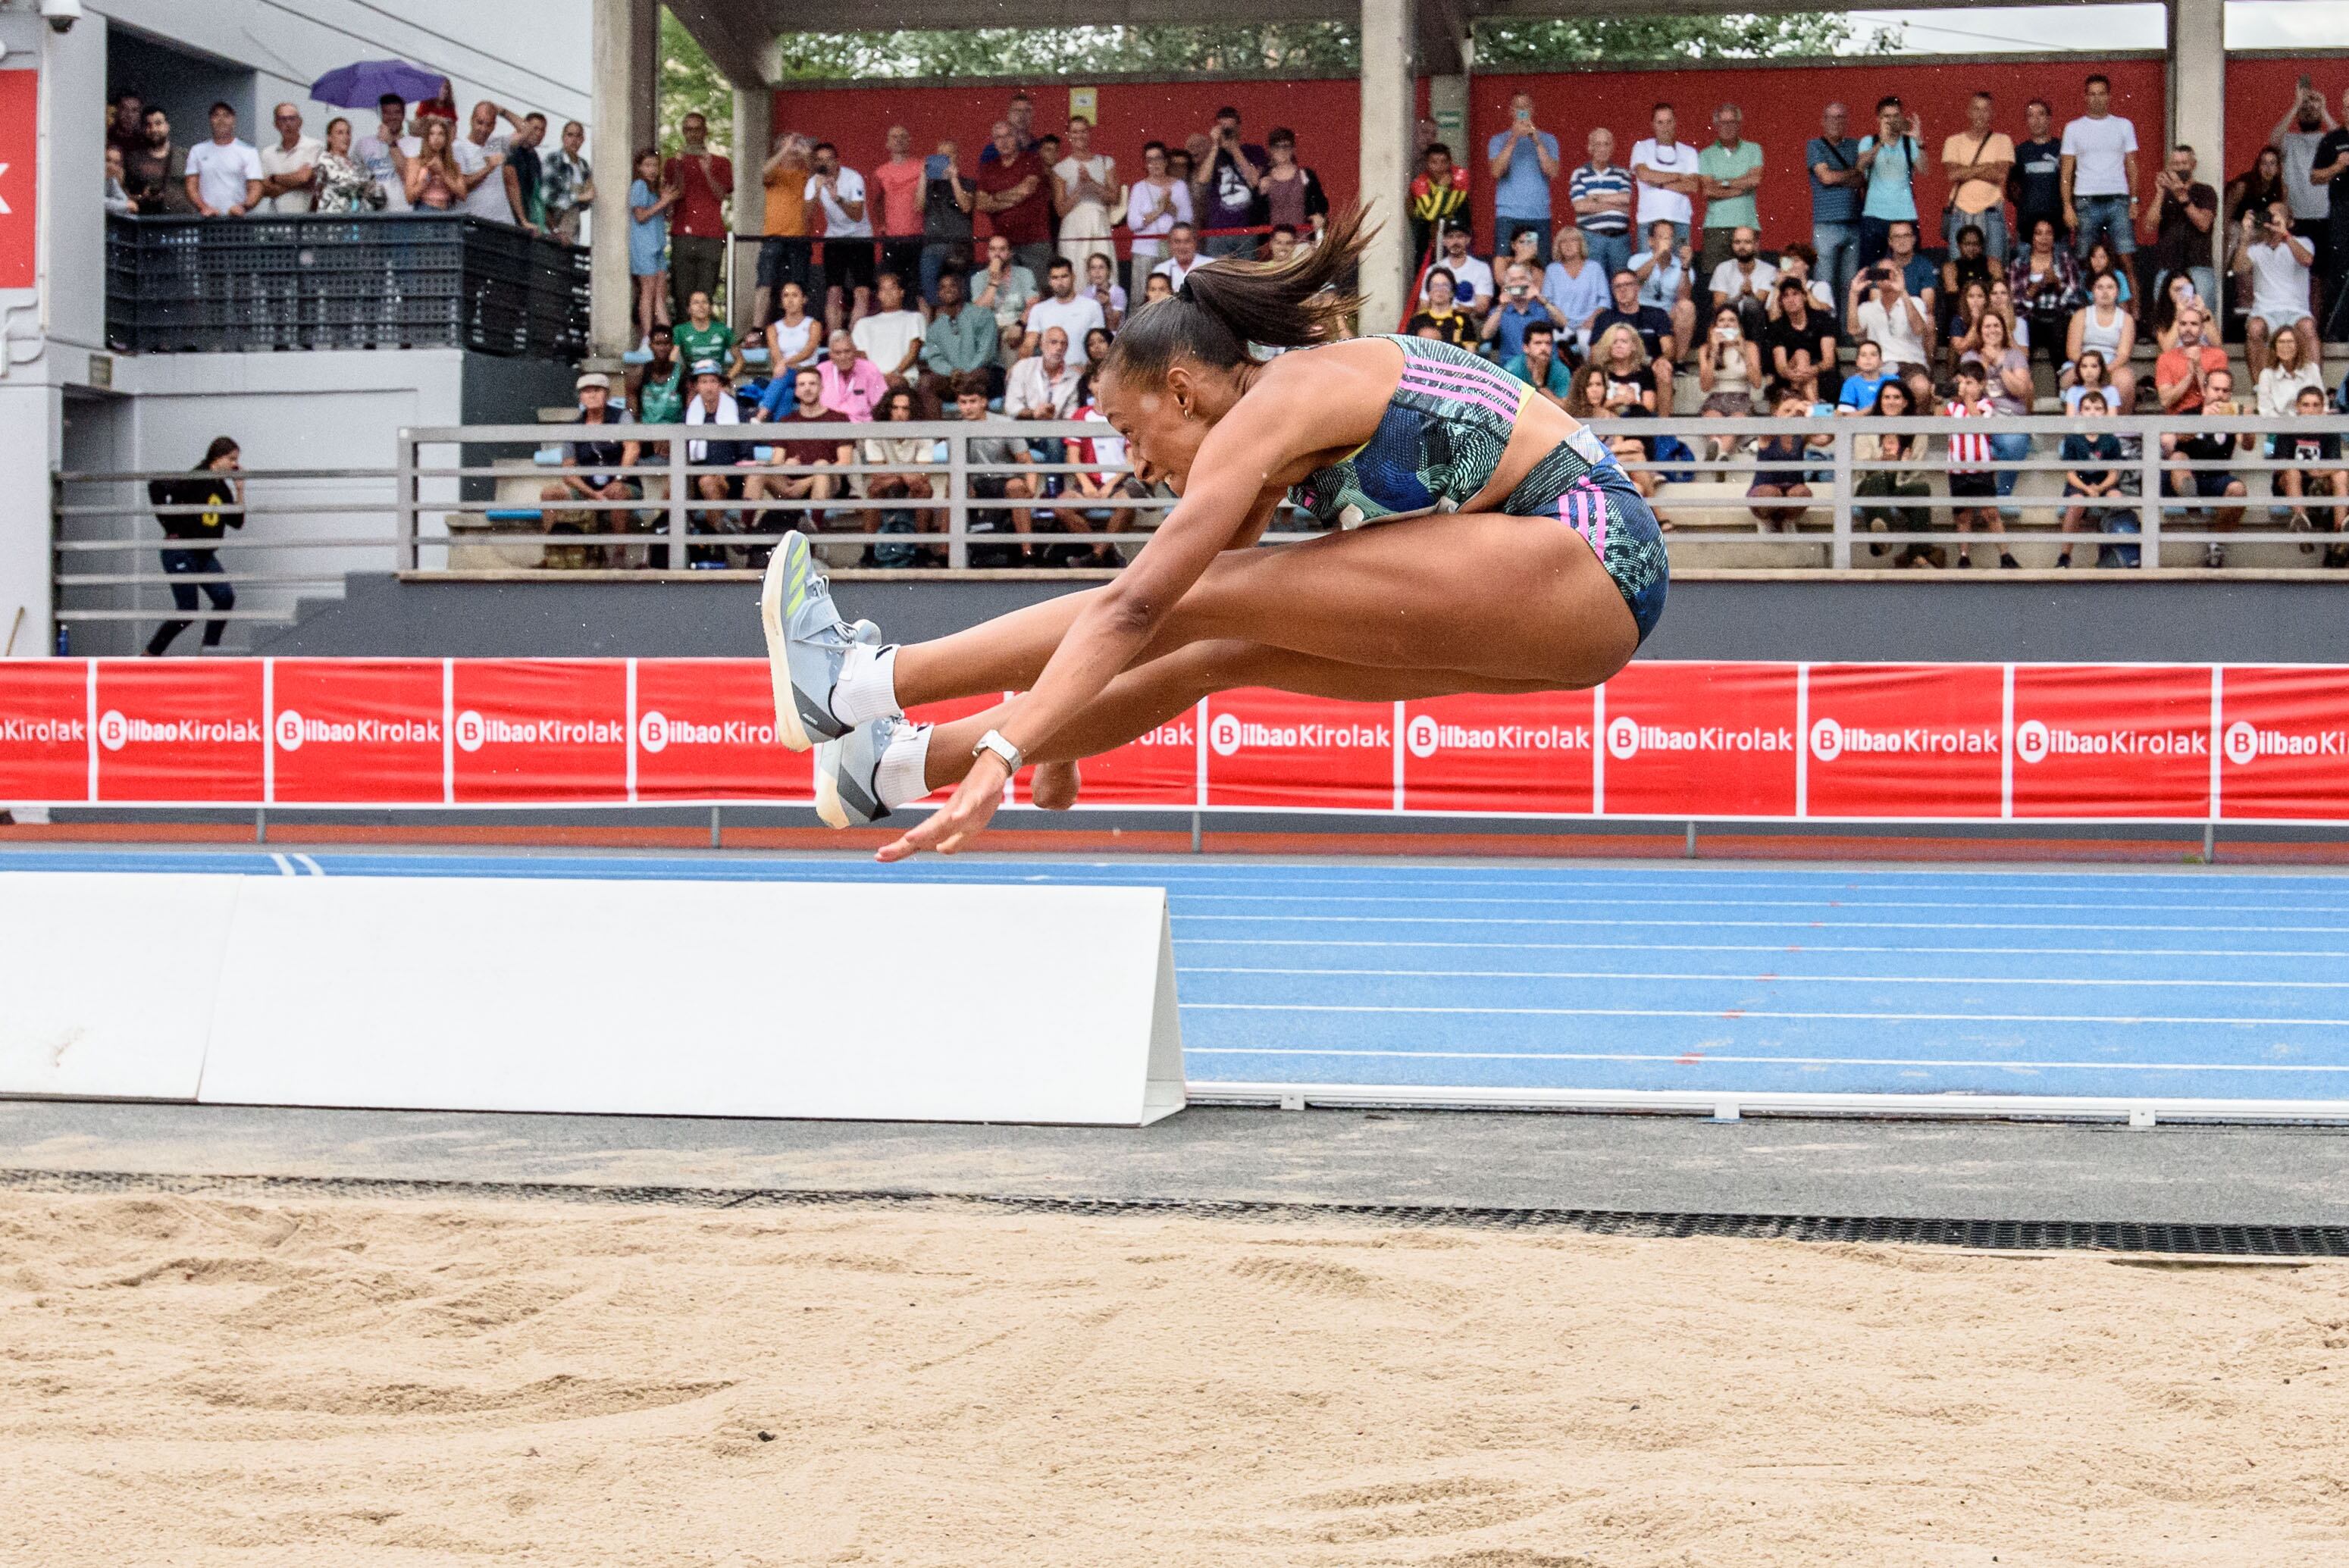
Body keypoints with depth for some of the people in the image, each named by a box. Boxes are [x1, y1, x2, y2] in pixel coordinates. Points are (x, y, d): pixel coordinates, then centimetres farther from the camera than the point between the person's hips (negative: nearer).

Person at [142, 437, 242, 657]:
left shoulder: (223, 489, 10)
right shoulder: (196, 480, -14)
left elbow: (237, 522, 9)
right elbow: (156, 486, -23)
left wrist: (240, 490, 1)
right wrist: (170, 526, -18)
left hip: (205, 556, 7)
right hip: (181, 553, -7)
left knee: (225, 597, -12)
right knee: (187, 612, -6)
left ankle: (209, 651, -3)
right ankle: (151, 654, 12)